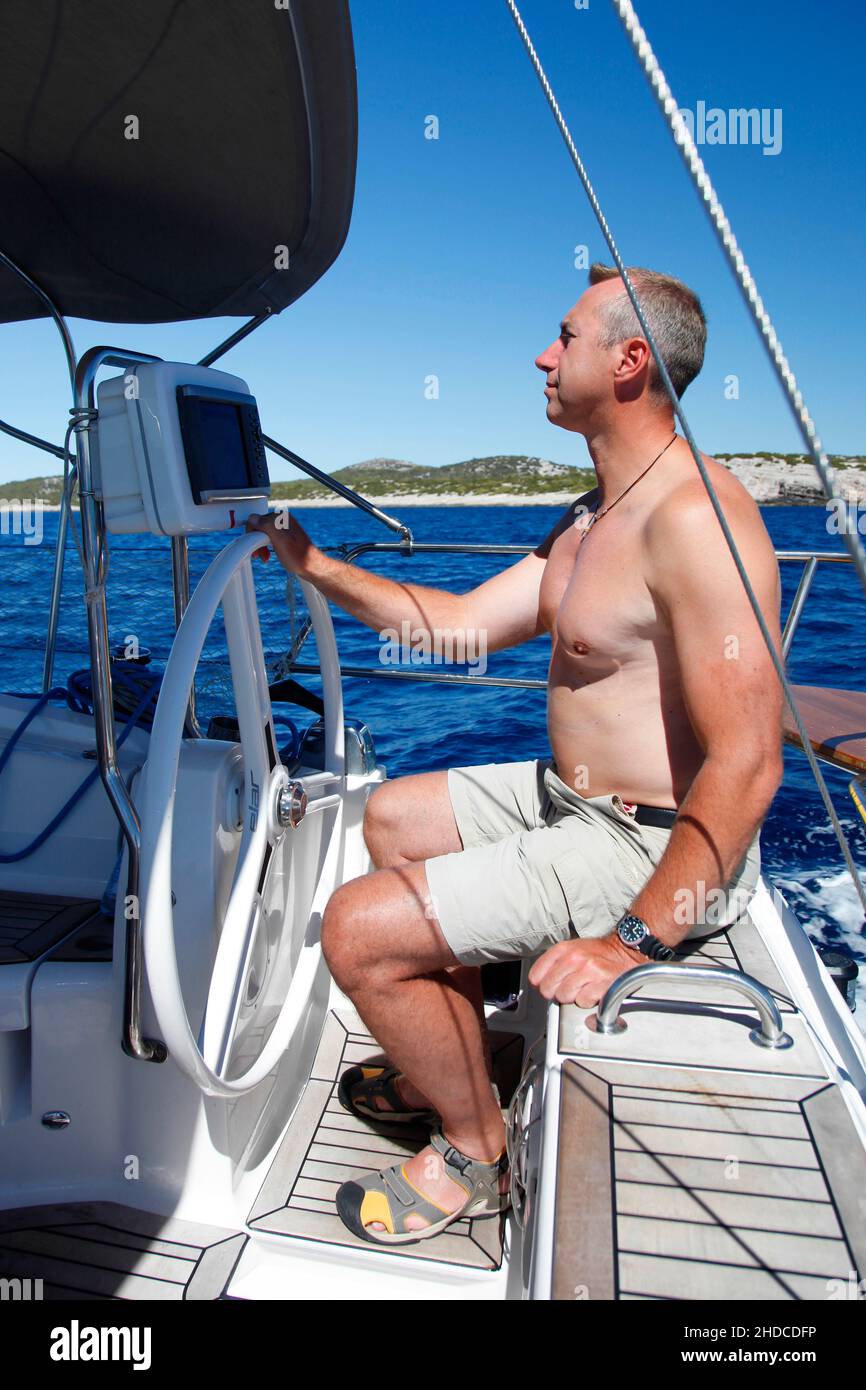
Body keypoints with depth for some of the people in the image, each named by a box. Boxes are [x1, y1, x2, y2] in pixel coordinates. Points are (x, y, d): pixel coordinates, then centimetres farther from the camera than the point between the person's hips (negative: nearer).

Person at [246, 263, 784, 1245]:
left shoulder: (694, 519, -23)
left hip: (651, 849, -10)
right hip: (571, 798, 11)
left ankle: (475, 1155, 14)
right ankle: (458, 1073, 30)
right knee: (394, 816, 22)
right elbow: (463, 627, 9)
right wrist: (307, 562, 8)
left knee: (360, 930, -14)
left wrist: (635, 941, -27)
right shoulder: (591, 518, 11)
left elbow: (747, 765, -28)